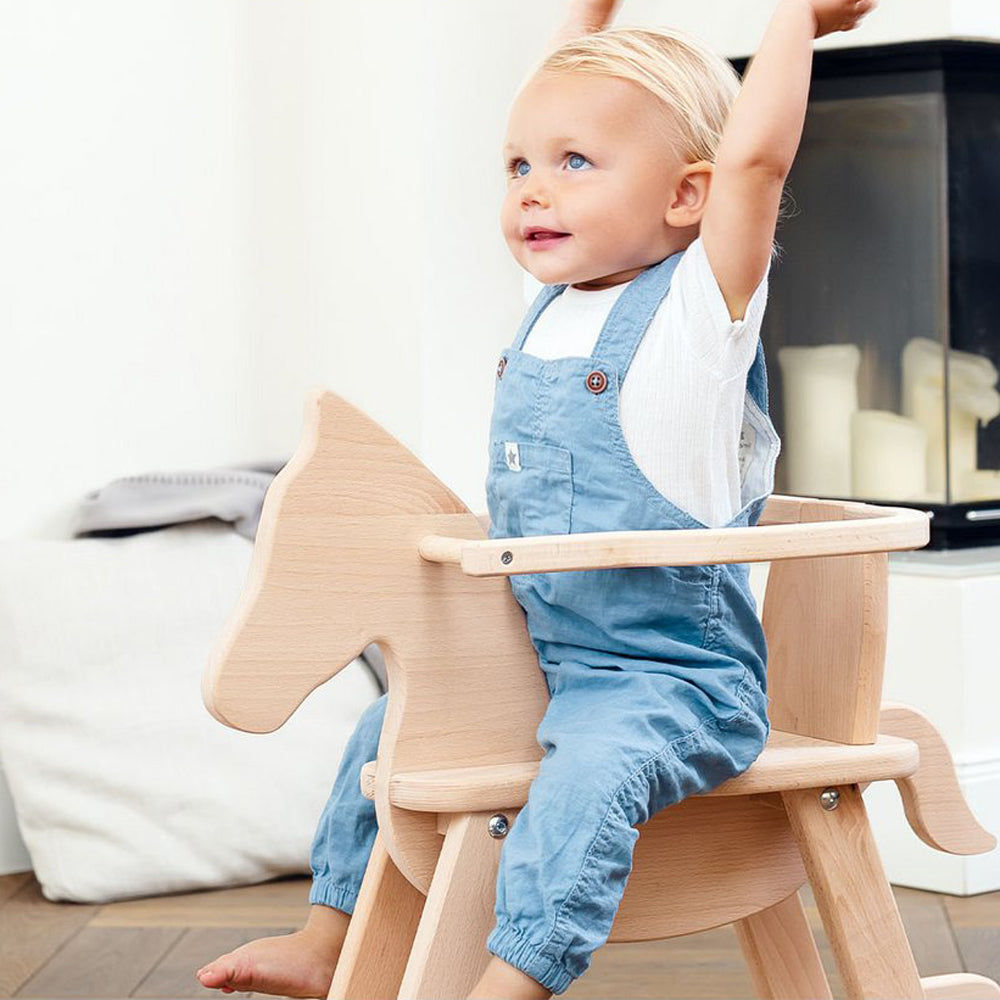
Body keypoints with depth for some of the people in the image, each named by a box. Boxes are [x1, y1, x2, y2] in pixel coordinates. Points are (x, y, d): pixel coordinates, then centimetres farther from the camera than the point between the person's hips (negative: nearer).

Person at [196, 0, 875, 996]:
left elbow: (755, 152, -29)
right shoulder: (559, 298, 8)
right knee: (386, 728, 17)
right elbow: (560, 108, 22)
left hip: (671, 676, -8)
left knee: (586, 772, -35)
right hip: (529, 658, 8)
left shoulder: (698, 306, -13)